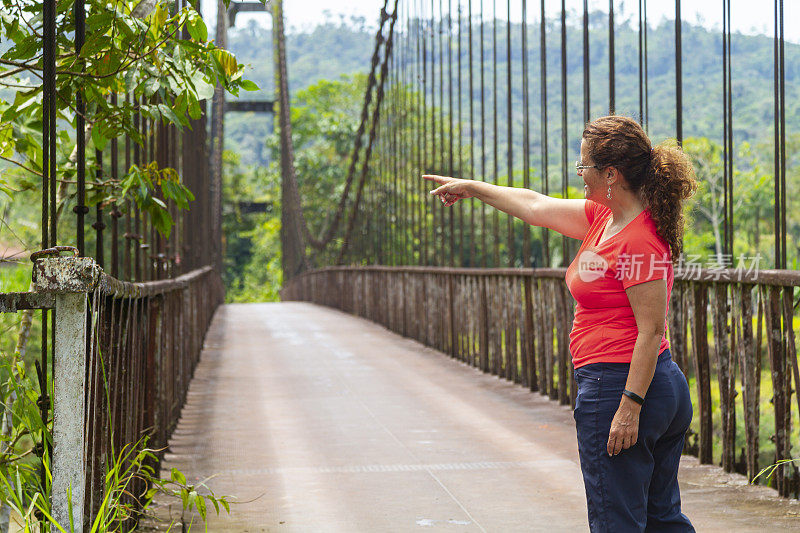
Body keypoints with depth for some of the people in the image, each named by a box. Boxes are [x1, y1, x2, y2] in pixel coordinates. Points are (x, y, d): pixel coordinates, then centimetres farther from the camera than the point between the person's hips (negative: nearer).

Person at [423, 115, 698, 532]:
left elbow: (652, 329, -21)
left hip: (616, 385, -10)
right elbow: (537, 207, 22)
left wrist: (629, 406, -24)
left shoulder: (640, 242, -18)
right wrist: (470, 187, 31)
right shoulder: (604, 217, 10)